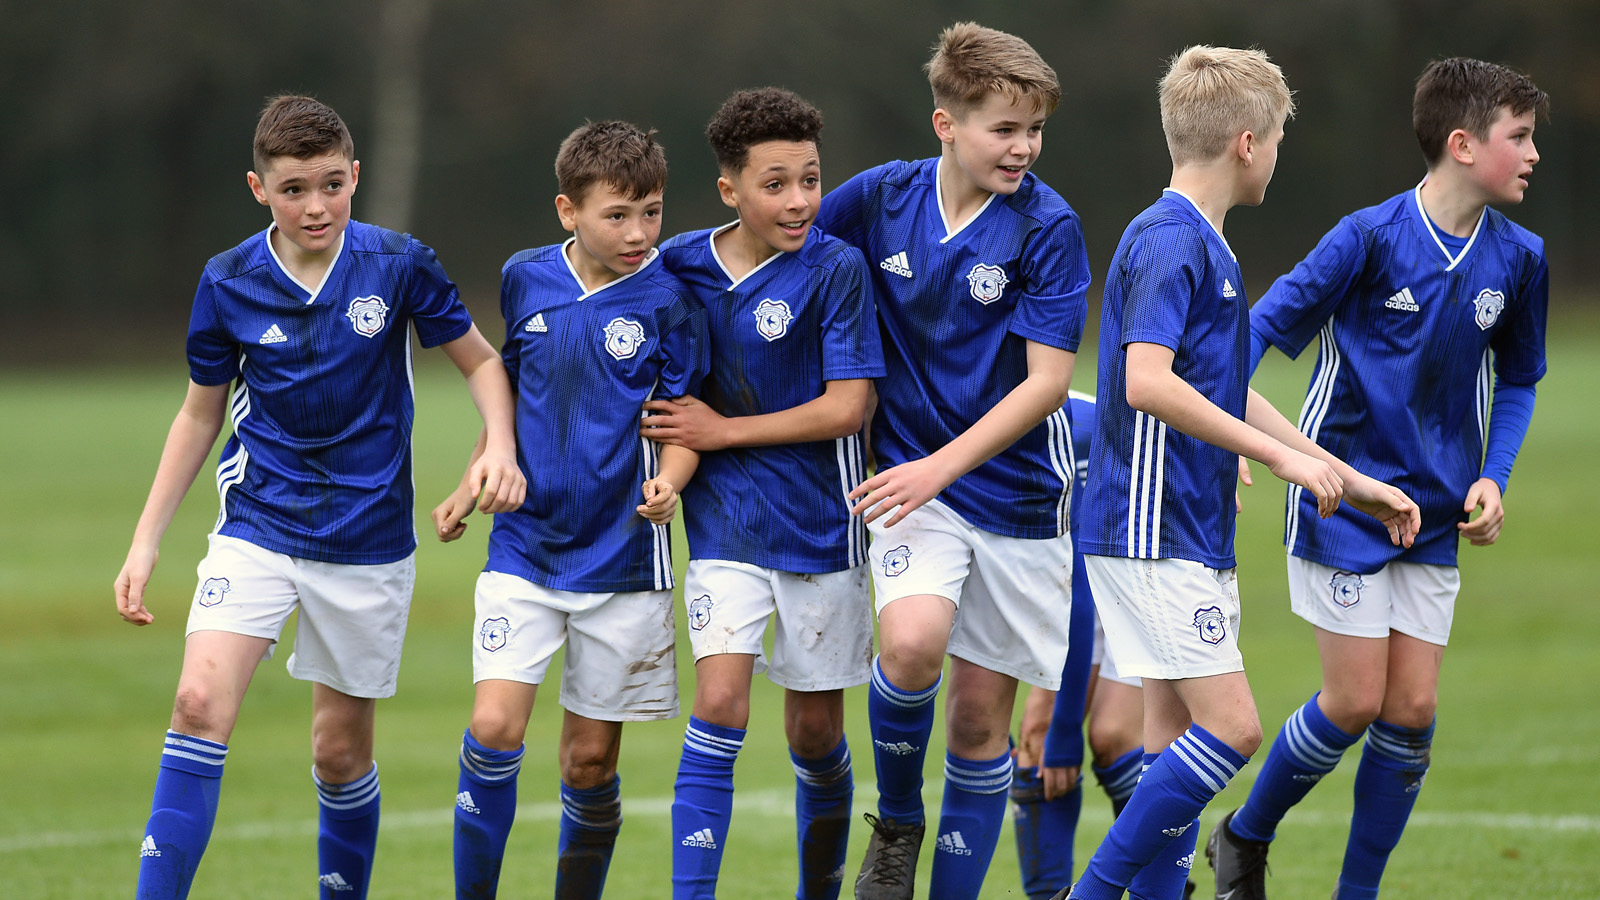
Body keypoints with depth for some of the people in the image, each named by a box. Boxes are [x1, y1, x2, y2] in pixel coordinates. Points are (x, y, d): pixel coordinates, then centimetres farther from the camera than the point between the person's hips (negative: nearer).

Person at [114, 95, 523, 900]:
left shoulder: (399, 265, -7)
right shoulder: (229, 284, -3)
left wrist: (500, 446, -14)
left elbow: (481, 361, 6)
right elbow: (200, 415, 9)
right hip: (257, 526, 0)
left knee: (341, 749, 6)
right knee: (201, 703, -19)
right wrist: (145, 543, 7)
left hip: (368, 538, 0)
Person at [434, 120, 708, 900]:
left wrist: (667, 485, -24)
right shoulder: (525, 280, 2)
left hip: (621, 554, -2)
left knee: (591, 756, 4)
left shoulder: (665, 301, -8)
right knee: (494, 727, -13)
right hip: (524, 547, 2)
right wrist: (473, 485, 19)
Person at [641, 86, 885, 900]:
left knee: (816, 726, 8)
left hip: (818, 520, -1)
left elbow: (845, 408, -14)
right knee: (720, 697, -15)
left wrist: (723, 431, -12)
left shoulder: (834, 269, -11)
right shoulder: (681, 267, -1)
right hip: (723, 519, 1)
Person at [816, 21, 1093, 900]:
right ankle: (896, 825, 1)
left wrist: (942, 466, -21)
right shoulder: (883, 198, -4)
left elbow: (1047, 381, -13)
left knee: (981, 713, 4)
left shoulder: (1048, 227, -11)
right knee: (913, 643, -25)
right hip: (912, 475, 1)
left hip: (1015, 490, -1)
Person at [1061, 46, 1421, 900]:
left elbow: (1226, 395, 25)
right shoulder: (1167, 240, -14)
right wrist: (1280, 454, -22)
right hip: (1151, 532, -10)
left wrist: (1352, 481, 24)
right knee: (1229, 729, -13)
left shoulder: (1203, 245, 17)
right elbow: (1147, 382, -27)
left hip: (1190, 534, 10)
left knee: (1181, 740, 9)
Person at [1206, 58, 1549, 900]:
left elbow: (1517, 380, 15)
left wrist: (1493, 478, 1)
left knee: (1412, 711, 0)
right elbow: (1264, 324, -10)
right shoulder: (1371, 236, -15)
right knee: (1356, 701, -5)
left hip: (1436, 513, 5)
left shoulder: (1517, 259, 0)